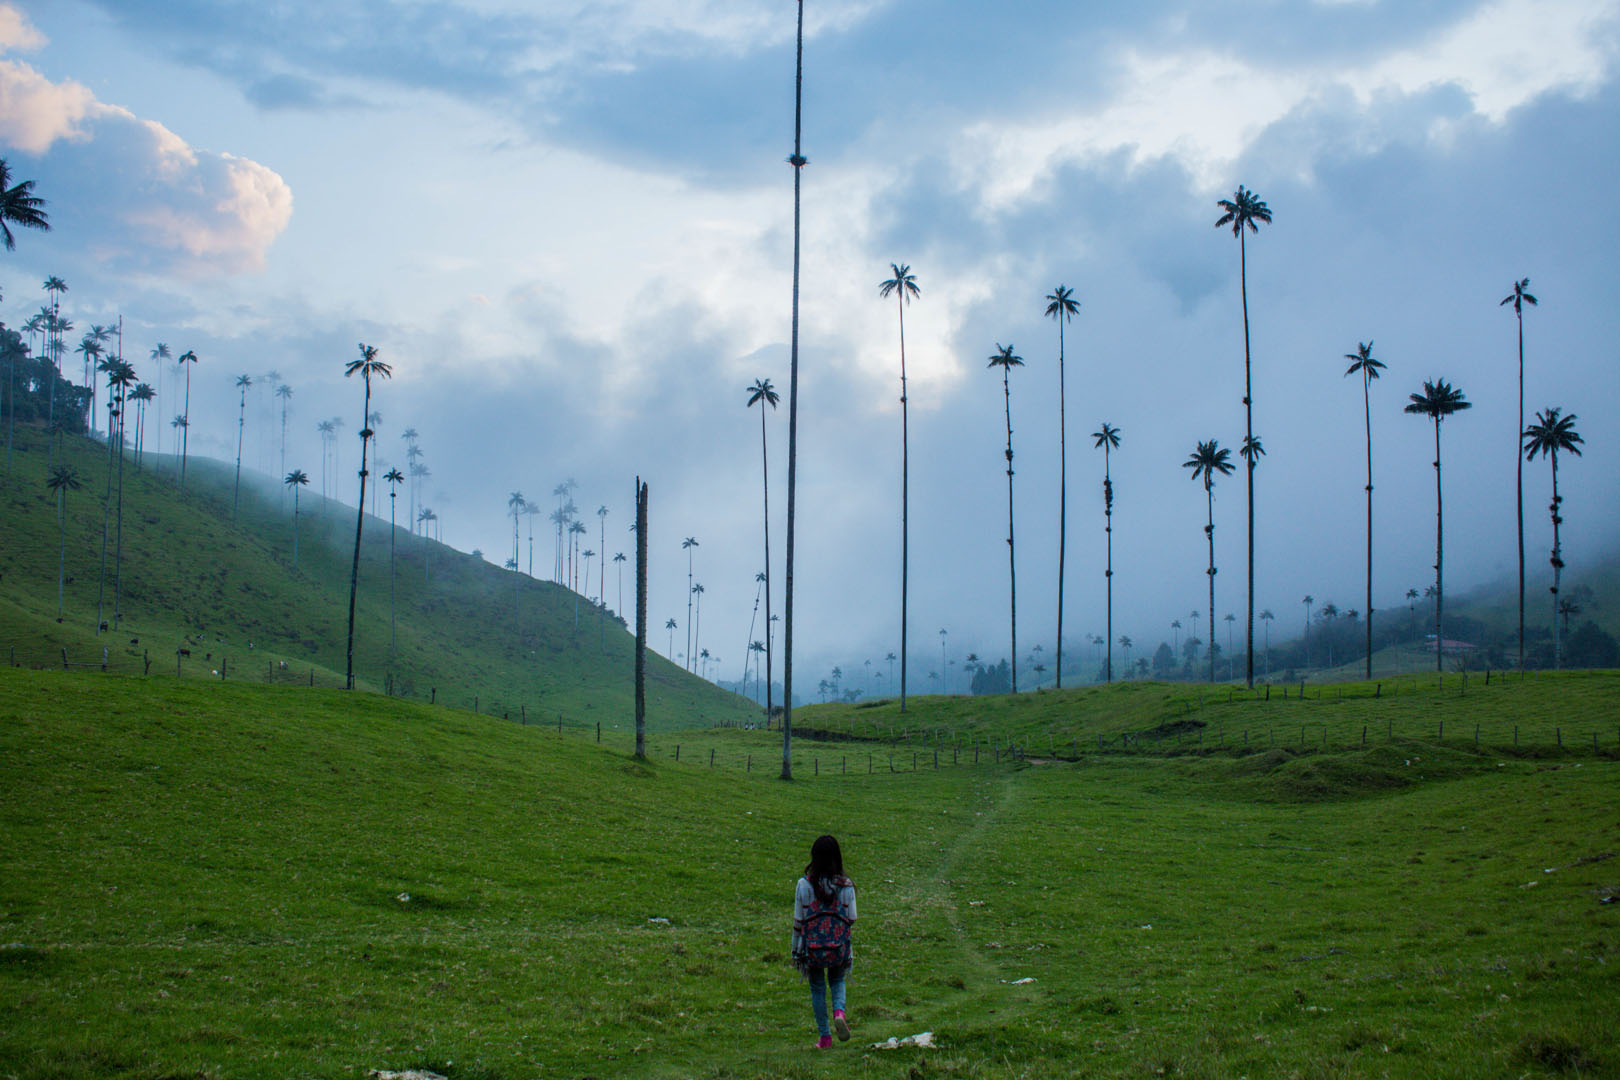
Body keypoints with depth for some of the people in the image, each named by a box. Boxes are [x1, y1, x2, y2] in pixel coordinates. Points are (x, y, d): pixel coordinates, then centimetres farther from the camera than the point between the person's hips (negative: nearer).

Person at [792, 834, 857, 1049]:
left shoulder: (804, 885, -8)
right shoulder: (846, 886, -6)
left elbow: (798, 921, -3)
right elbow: (852, 919, -1)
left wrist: (795, 949, 8)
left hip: (812, 946, -1)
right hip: (839, 946, 1)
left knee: (817, 989, 12)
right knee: (837, 982, 22)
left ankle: (825, 1037, 14)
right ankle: (839, 1012, -9)